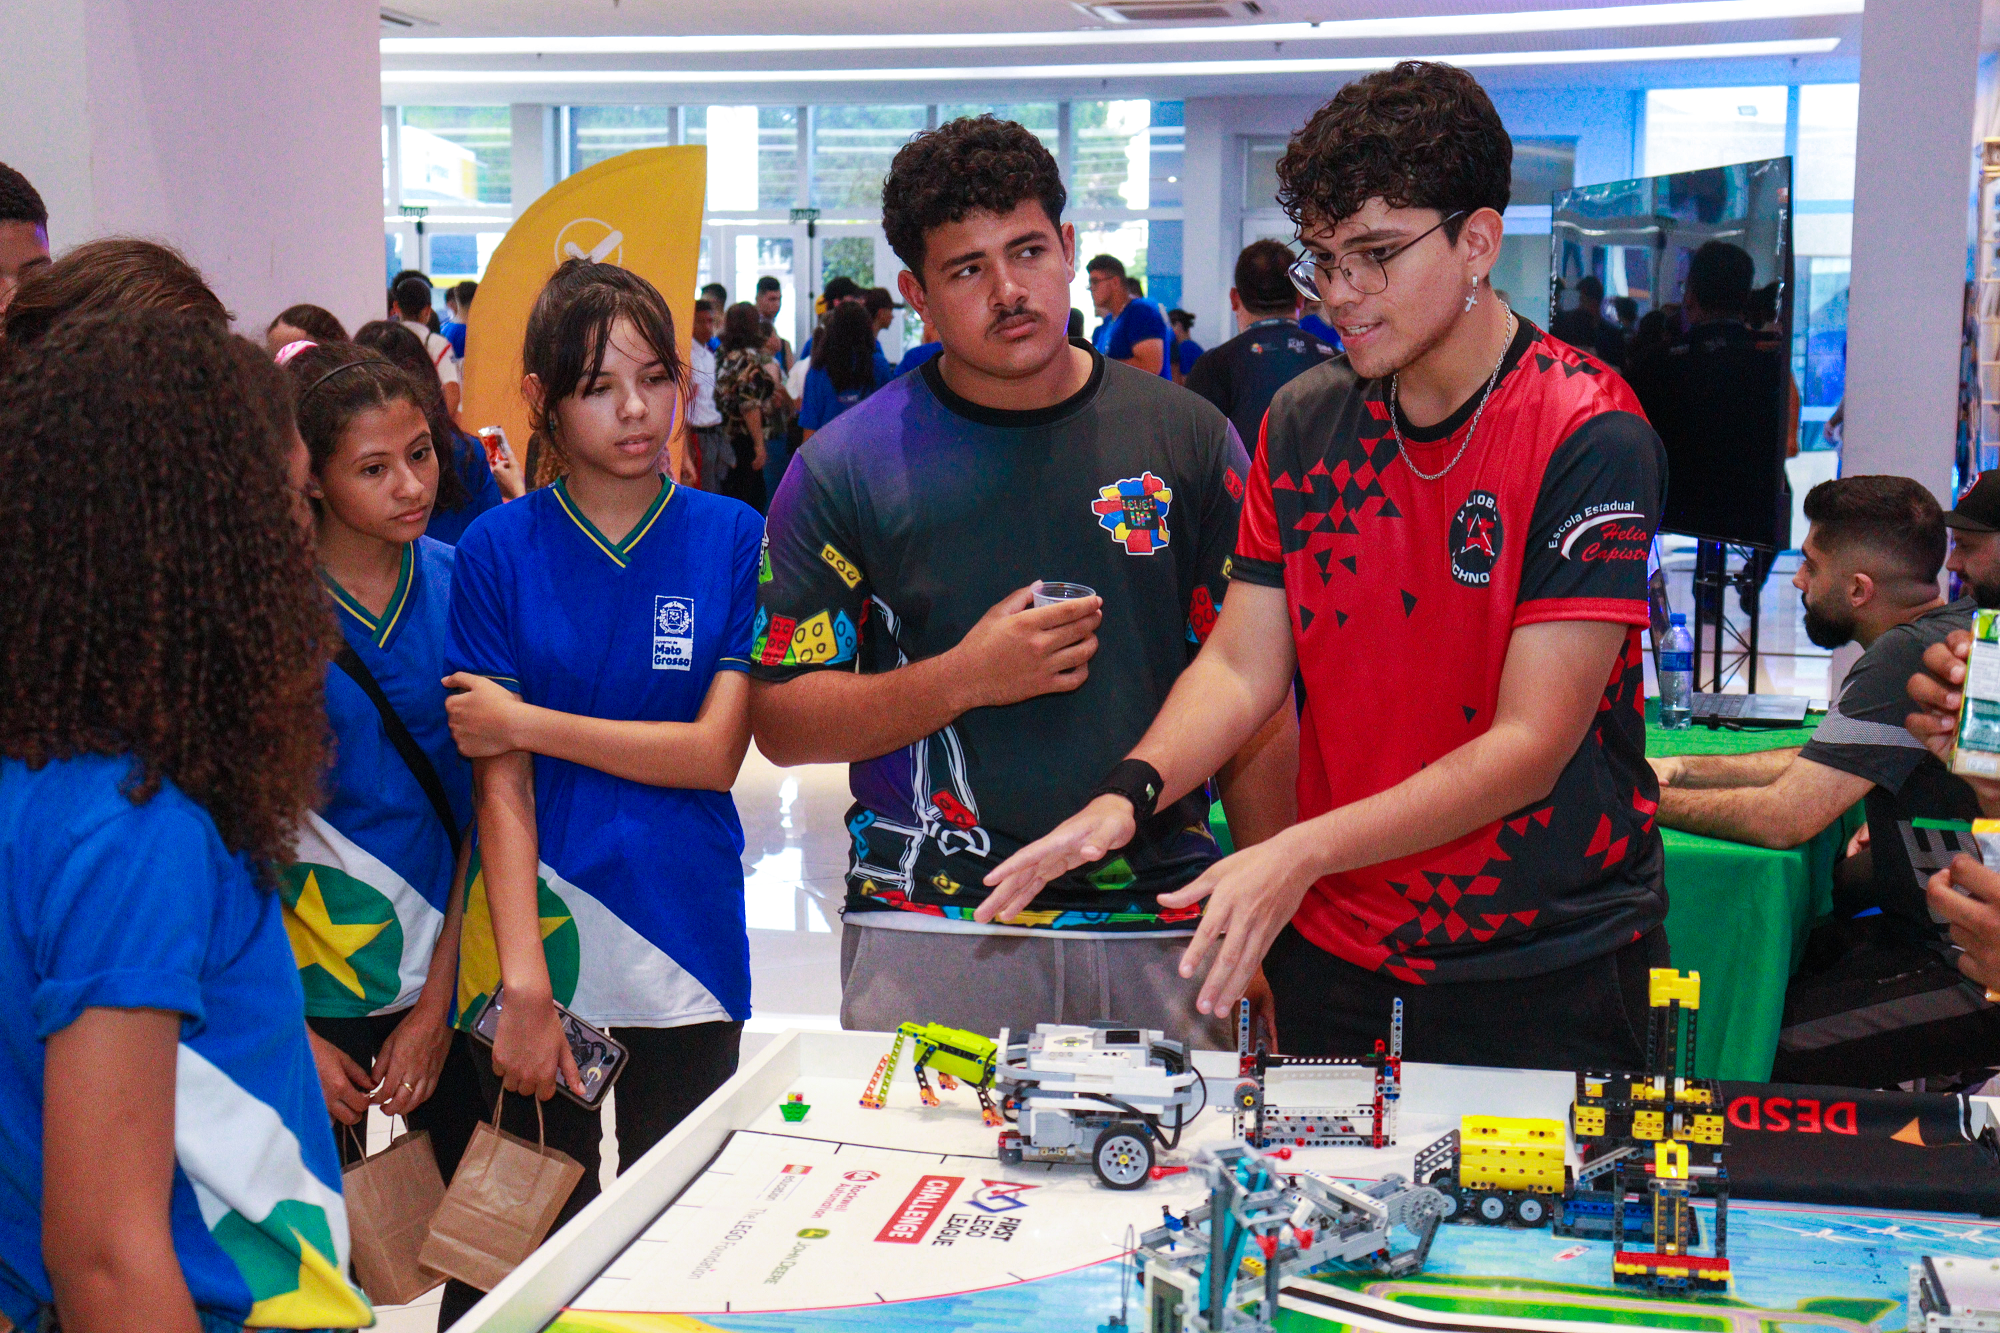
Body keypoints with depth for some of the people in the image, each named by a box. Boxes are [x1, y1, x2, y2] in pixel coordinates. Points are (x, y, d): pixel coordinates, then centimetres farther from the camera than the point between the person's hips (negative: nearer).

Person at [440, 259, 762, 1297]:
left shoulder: (734, 539, -1)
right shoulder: (499, 549, -3)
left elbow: (715, 751, -8)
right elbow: (498, 786, -8)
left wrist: (527, 720, -11)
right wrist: (524, 983, -16)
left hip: (684, 940, 1)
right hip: (537, 944, 0)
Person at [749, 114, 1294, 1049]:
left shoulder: (1187, 440, 4)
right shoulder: (844, 468, -1)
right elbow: (779, 719, -1)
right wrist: (964, 679, -15)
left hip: (1160, 934, 2)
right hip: (929, 941, -1)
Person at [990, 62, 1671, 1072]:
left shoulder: (1589, 438, -16)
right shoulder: (1303, 422, 2)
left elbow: (1531, 744, -21)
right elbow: (1241, 665, 0)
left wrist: (1299, 855, -29)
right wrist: (1132, 791, -19)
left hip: (1544, 962, -4)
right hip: (1333, 946, 5)